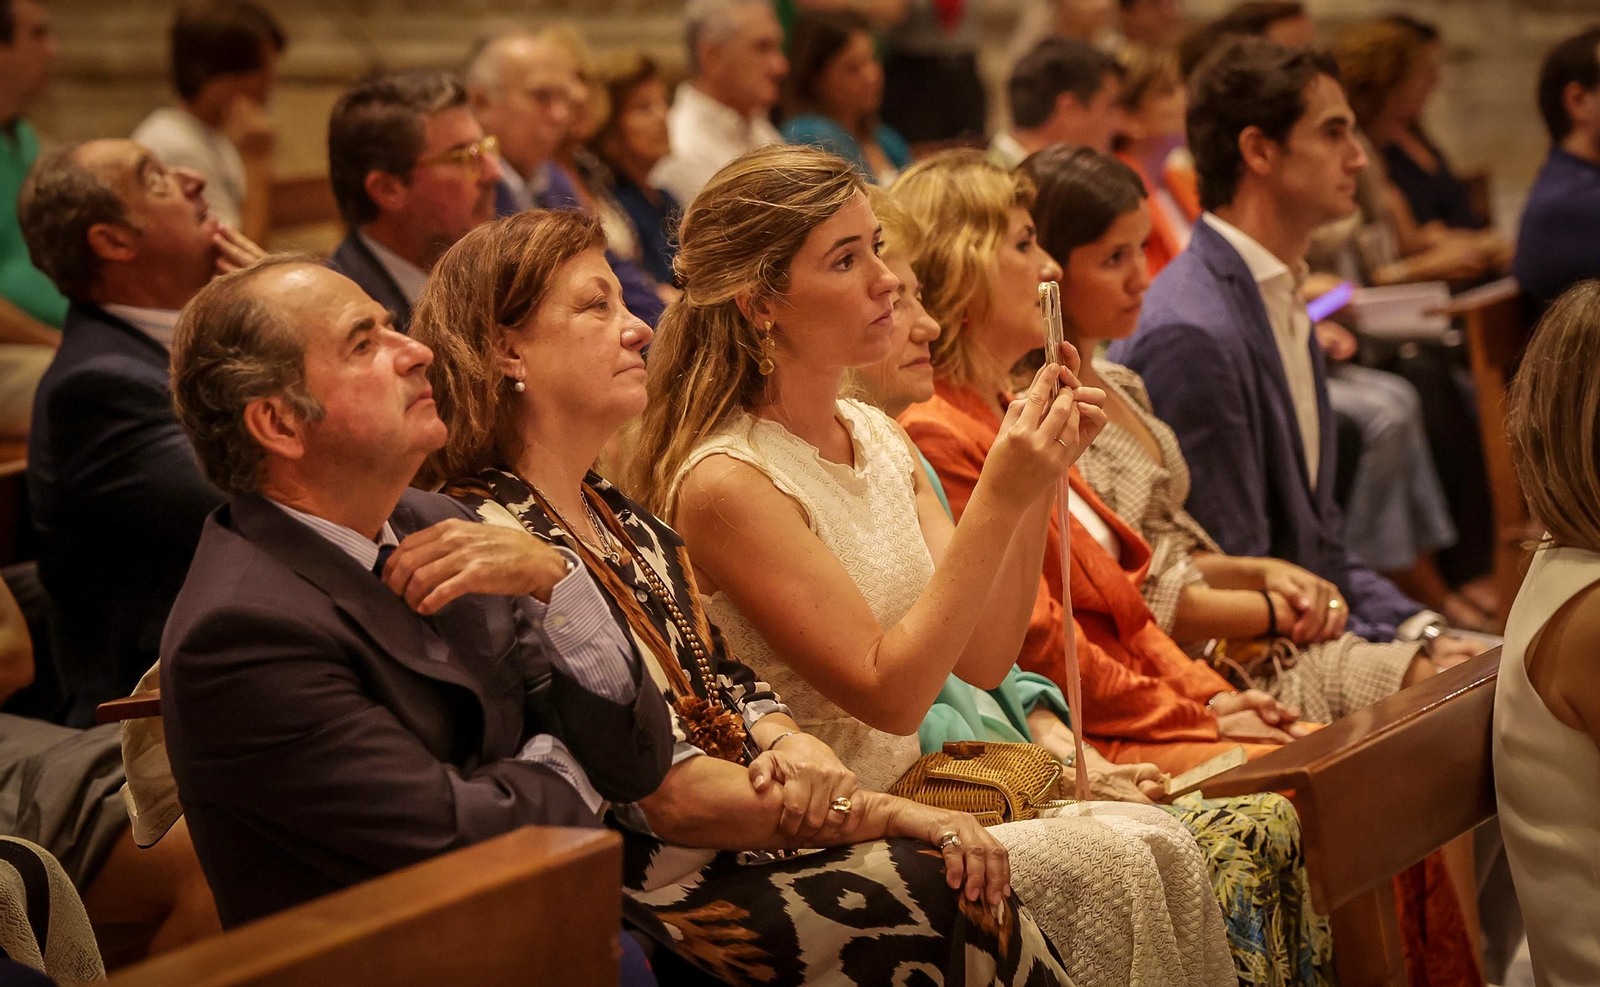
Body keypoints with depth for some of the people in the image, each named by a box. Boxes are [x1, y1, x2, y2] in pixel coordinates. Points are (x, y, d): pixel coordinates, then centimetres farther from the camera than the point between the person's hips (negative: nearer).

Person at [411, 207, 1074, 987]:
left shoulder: (624, 523, 16)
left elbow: (732, 695, 16)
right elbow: (659, 788, -17)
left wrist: (798, 749, -9)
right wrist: (891, 816, -14)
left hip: (740, 843, 8)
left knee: (963, 869, -14)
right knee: (939, 889, -23)